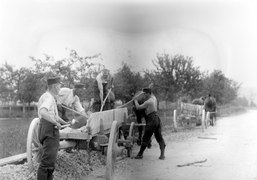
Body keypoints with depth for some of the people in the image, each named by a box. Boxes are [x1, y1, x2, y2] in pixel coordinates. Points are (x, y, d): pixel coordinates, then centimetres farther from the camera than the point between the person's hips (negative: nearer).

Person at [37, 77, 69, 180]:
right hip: (49, 131, -11)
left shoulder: (51, 97, 22)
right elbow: (43, 112, -30)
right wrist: (56, 123, -23)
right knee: (47, 161, -12)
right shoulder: (49, 97, -12)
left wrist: (66, 123, 32)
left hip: (51, 132, 11)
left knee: (51, 161, 16)